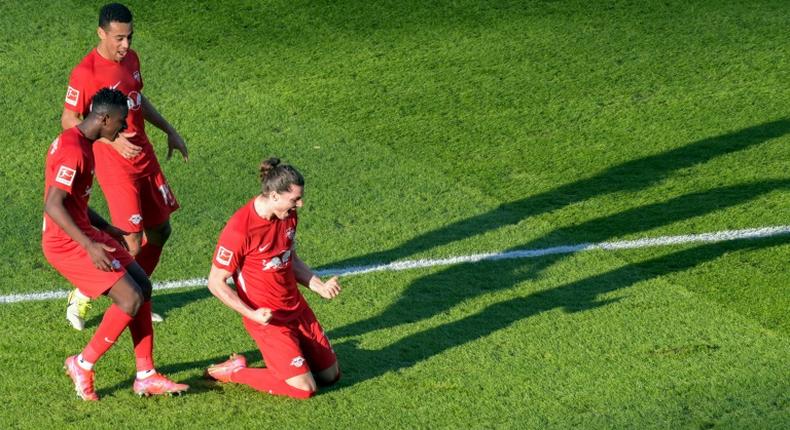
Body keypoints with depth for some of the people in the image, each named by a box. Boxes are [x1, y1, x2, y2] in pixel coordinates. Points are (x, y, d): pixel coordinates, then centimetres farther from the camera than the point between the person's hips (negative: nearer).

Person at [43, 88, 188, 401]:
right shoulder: (73, 151, -21)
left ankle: (146, 376, 11)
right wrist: (90, 246, -33)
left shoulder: (80, 142, 11)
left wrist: (106, 229, 27)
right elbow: (53, 205, -29)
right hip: (67, 245, -11)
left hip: (85, 234, 11)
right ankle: (82, 365, 2)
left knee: (143, 286, 8)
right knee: (131, 298, -14)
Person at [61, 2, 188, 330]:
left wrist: (169, 131, 19)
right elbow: (69, 121, -16)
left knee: (160, 230, 13)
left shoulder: (130, 58, 5)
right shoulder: (86, 73, -20)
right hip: (115, 165, -8)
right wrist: (112, 139, -26)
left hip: (145, 157, 8)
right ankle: (81, 298, 7)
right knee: (133, 243, -11)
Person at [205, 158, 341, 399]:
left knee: (330, 375, 10)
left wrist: (319, 286, 1)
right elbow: (216, 283, -18)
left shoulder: (288, 215, -1)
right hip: (267, 318, -7)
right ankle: (236, 371, 3)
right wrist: (252, 314, -25)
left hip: (297, 308, 8)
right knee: (304, 387, -13)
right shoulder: (240, 230, -26)